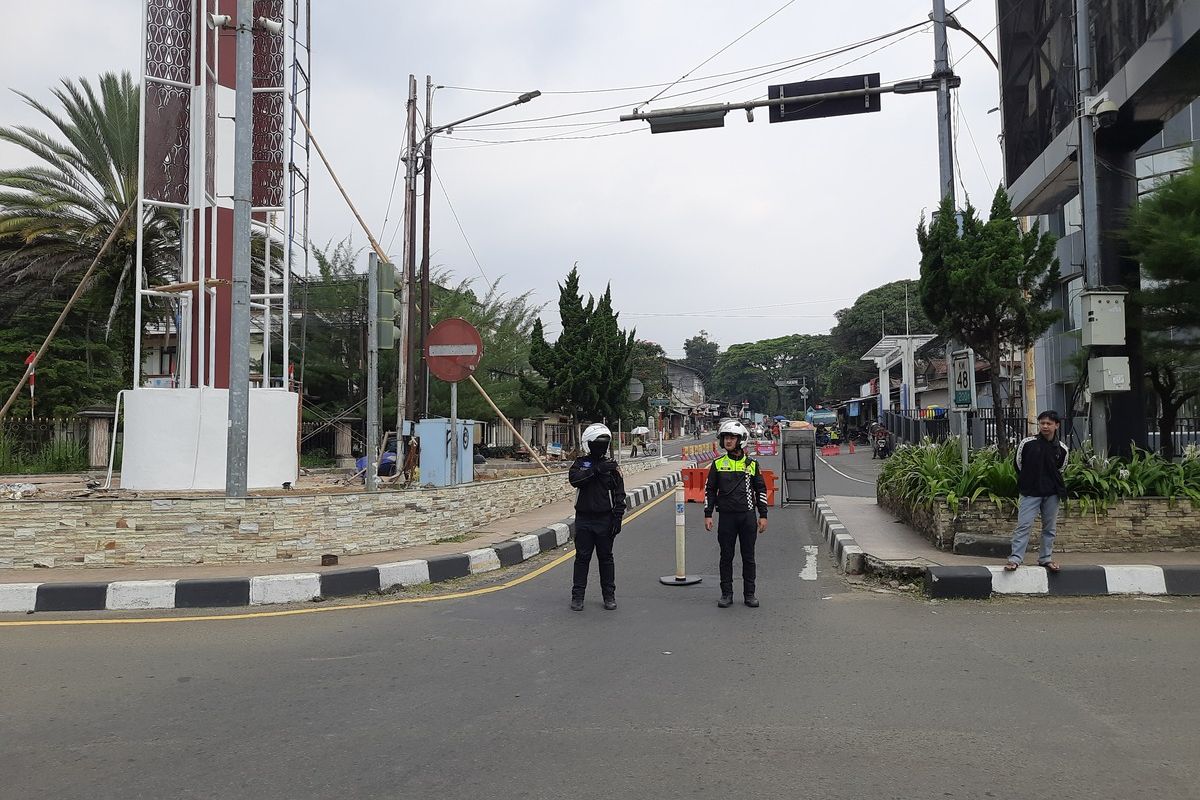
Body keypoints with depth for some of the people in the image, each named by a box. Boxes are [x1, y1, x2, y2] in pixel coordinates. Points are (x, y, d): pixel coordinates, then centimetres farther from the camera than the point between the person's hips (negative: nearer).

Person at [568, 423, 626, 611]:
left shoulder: (611, 465, 4)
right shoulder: (580, 463, 3)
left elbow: (619, 494, 2)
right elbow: (574, 479, -19)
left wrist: (617, 518, -5)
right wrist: (596, 470, -25)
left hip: (605, 519, 0)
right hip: (584, 519, 0)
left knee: (606, 558, 8)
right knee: (582, 558, 4)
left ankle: (609, 595, 17)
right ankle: (577, 596, 11)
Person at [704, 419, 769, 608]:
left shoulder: (751, 464, 5)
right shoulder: (718, 464, 5)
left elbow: (761, 490, 9)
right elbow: (709, 490, 7)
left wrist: (763, 516, 4)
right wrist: (708, 515, 0)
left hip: (748, 516, 0)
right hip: (726, 516, 0)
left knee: (748, 557, 6)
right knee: (726, 557, 5)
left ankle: (750, 594, 15)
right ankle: (726, 594, 14)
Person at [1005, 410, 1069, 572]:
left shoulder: (1061, 449, 1)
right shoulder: (1027, 443, -5)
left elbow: (1059, 470, 16)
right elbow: (1018, 465, 6)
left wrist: (1059, 487, 12)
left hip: (1051, 493, 3)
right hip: (1030, 492, -3)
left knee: (1050, 527, 9)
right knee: (1023, 525, -8)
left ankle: (1045, 558, 20)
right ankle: (1015, 558, -7)